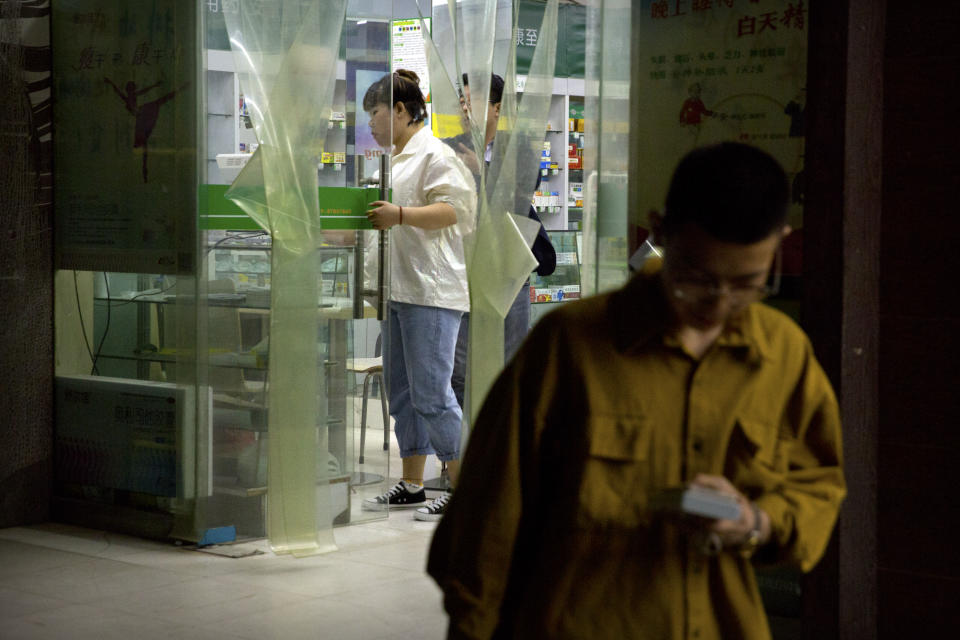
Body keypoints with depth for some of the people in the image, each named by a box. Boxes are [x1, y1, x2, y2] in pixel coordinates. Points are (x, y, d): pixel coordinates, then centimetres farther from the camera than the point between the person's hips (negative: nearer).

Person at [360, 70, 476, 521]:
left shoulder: (433, 154, -9)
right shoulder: (397, 159, 21)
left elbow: (451, 210, -19)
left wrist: (400, 215, -27)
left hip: (431, 292, -10)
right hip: (399, 289, 10)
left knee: (430, 394, -10)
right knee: (401, 391, 12)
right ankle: (412, 485, 20)